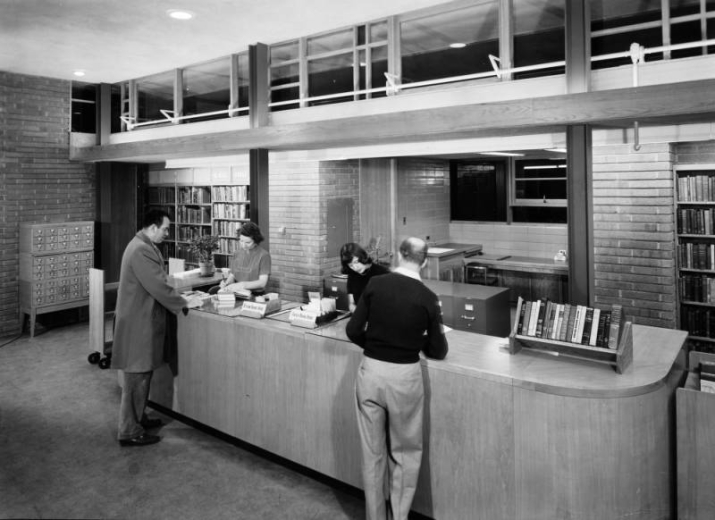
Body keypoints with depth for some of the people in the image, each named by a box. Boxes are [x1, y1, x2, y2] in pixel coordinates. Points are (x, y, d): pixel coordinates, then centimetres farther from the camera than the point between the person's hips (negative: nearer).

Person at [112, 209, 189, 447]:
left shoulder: (145, 246, 12)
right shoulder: (141, 250, -22)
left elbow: (157, 282, 17)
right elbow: (158, 286, -24)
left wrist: (177, 298, 10)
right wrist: (182, 304, -13)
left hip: (143, 319, 11)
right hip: (138, 322, -11)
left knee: (143, 372, 20)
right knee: (137, 376, -2)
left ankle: (138, 418, 33)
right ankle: (130, 432, 8)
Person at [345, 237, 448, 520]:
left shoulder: (375, 284, -4)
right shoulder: (427, 298, -7)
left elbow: (353, 331, -3)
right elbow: (438, 351, 0)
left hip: (370, 372, 2)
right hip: (405, 376, -2)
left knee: (372, 452, 16)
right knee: (405, 453, 17)